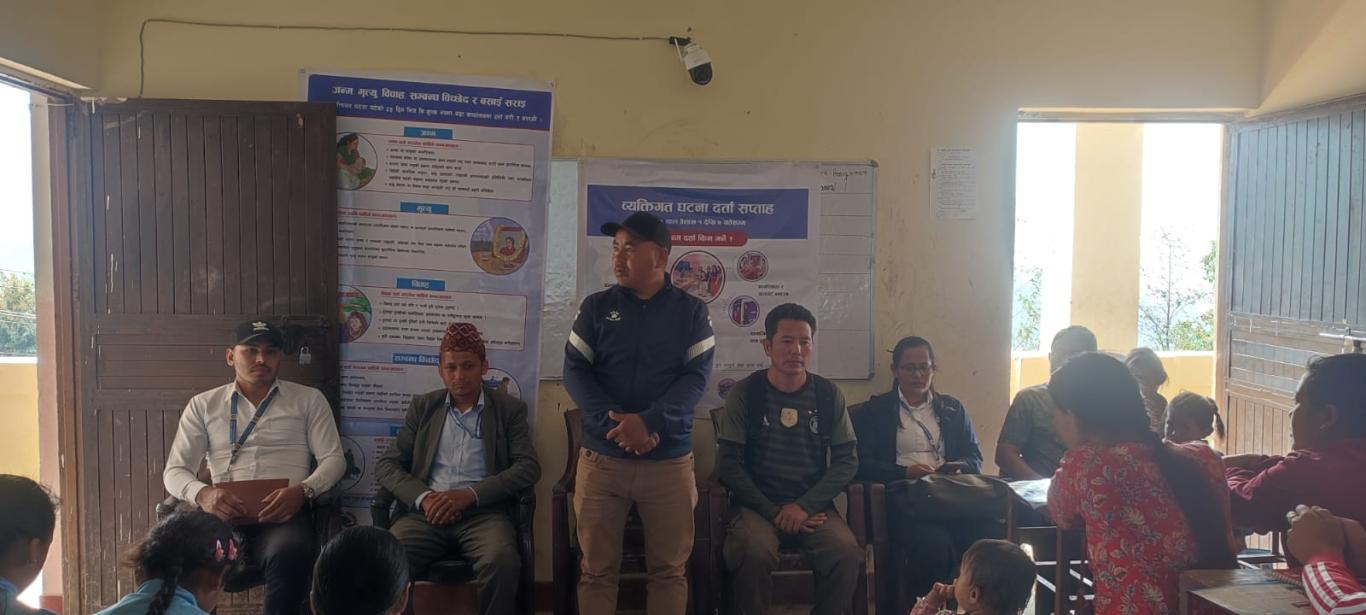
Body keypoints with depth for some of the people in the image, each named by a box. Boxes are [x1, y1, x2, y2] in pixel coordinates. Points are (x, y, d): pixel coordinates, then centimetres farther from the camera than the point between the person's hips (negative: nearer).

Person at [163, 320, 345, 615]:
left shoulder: (309, 399, 15)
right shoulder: (203, 405, 19)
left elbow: (333, 459, 8)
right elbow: (175, 471, 12)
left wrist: (302, 491, -15)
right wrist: (203, 494, -13)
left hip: (284, 513, -1)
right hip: (222, 515, 2)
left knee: (289, 553, -38)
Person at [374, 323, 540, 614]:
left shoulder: (509, 409, 9)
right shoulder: (423, 407, 16)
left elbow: (528, 467, -2)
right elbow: (386, 464, 11)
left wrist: (470, 494, -15)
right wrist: (423, 497, -9)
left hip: (484, 511, -1)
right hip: (428, 511, 2)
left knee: (502, 561, -34)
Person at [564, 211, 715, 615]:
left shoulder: (691, 311, 4)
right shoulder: (596, 307, 6)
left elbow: (696, 376, -5)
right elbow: (575, 372, -1)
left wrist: (649, 422, -21)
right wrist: (615, 424, -16)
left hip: (670, 461, -1)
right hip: (601, 458, 1)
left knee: (669, 570, 7)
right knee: (596, 569, 7)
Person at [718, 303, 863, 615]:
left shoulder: (828, 395, 7)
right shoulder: (745, 394, 0)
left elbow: (847, 460, 4)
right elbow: (730, 463, -3)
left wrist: (804, 506, -10)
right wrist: (773, 512, -12)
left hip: (812, 505, 2)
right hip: (757, 504, -2)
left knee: (848, 554, -27)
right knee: (753, 552, -33)